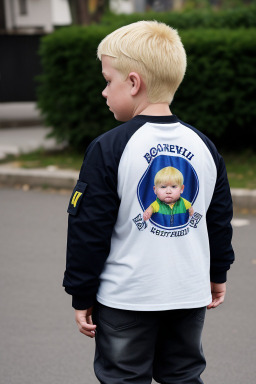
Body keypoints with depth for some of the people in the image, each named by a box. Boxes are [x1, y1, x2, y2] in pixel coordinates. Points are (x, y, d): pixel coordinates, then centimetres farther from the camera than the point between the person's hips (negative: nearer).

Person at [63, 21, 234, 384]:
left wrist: (81, 295, -1)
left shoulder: (109, 149, -12)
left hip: (126, 298, -4)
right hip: (190, 294, 4)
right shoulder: (204, 146, 3)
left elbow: (89, 229, -10)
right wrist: (218, 273, 25)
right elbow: (220, 219, 12)